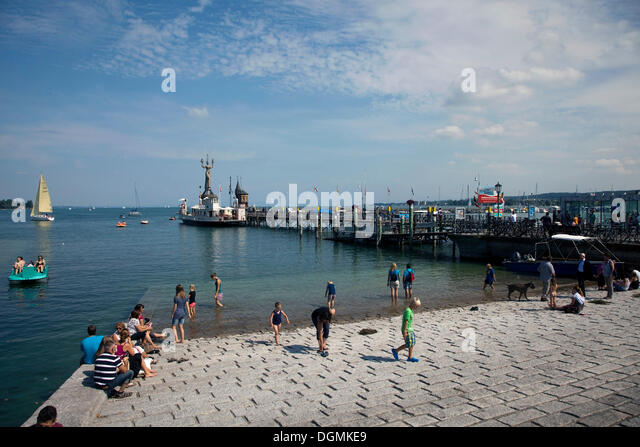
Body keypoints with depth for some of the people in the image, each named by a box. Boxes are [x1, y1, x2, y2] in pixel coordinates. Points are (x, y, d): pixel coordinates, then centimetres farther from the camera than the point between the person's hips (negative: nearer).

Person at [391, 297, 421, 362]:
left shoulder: (410, 310, 9)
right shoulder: (407, 311, -21)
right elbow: (406, 322, -23)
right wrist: (404, 332, -23)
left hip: (410, 330, 9)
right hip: (407, 331, -9)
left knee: (412, 343, 8)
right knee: (408, 344, -3)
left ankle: (410, 357, 14)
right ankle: (395, 351, 10)